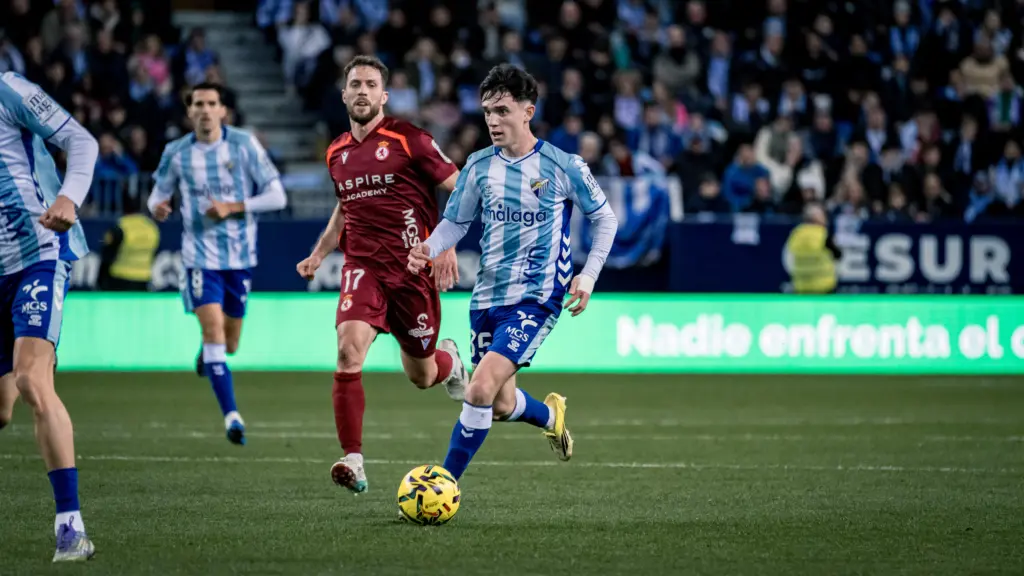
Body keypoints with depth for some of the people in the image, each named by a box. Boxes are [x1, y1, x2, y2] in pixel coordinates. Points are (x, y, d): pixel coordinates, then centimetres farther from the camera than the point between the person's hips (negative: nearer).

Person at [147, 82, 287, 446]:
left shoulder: (244, 145, -6)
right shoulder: (176, 153, -2)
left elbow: (277, 196, -6)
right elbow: (160, 193, 11)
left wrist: (233, 207, -18)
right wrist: (157, 207, -13)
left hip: (240, 255, 1)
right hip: (200, 255, -1)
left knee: (229, 344, 11)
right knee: (213, 330, -18)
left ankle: (206, 354, 49)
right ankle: (231, 416, -17)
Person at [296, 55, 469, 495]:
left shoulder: (408, 140, -6)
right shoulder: (336, 153, 11)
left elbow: (459, 189, -3)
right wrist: (319, 253, 18)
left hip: (413, 267, -3)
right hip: (362, 266, 3)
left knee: (421, 376, 8)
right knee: (349, 347, -24)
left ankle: (448, 360, 48)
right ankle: (352, 460, -22)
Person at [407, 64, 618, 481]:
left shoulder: (563, 167, -8)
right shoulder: (479, 166, 3)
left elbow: (604, 219, 5)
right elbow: (455, 222, 12)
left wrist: (589, 274, -5)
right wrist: (429, 249, -8)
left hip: (536, 299, -5)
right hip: (487, 297, 5)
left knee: (481, 388, -21)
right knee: (501, 406, 14)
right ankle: (551, 415, 48)